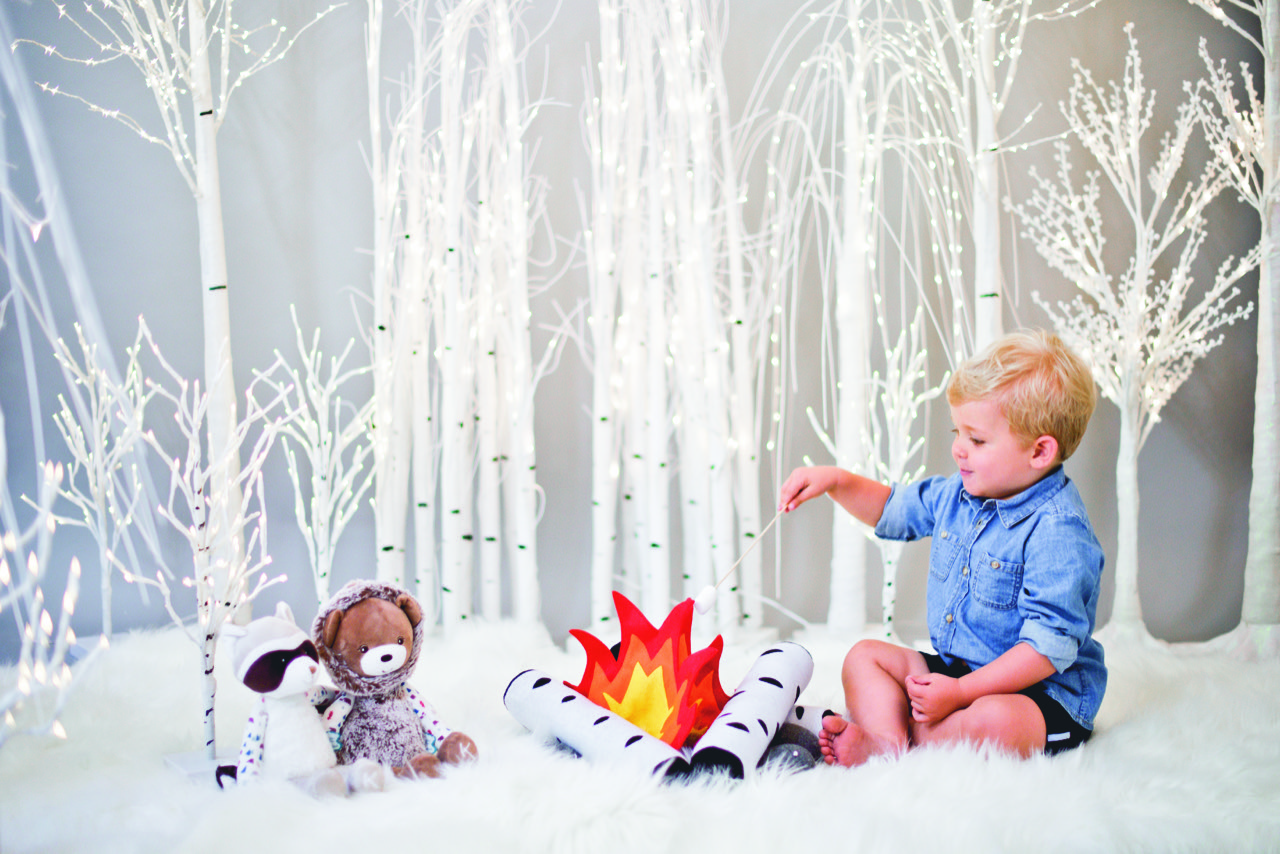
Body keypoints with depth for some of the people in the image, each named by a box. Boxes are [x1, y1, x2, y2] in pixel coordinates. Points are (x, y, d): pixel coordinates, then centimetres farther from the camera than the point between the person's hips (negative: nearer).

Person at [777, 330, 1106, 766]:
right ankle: (889, 743, -23)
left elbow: (1050, 645, -26)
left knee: (996, 722, -39)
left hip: (1041, 692, -9)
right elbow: (894, 508, 23)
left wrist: (961, 692, -28)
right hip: (953, 667, 9)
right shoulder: (957, 495, 4)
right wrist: (836, 481, 6)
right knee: (865, 656, 3)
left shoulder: (1057, 531, -23)